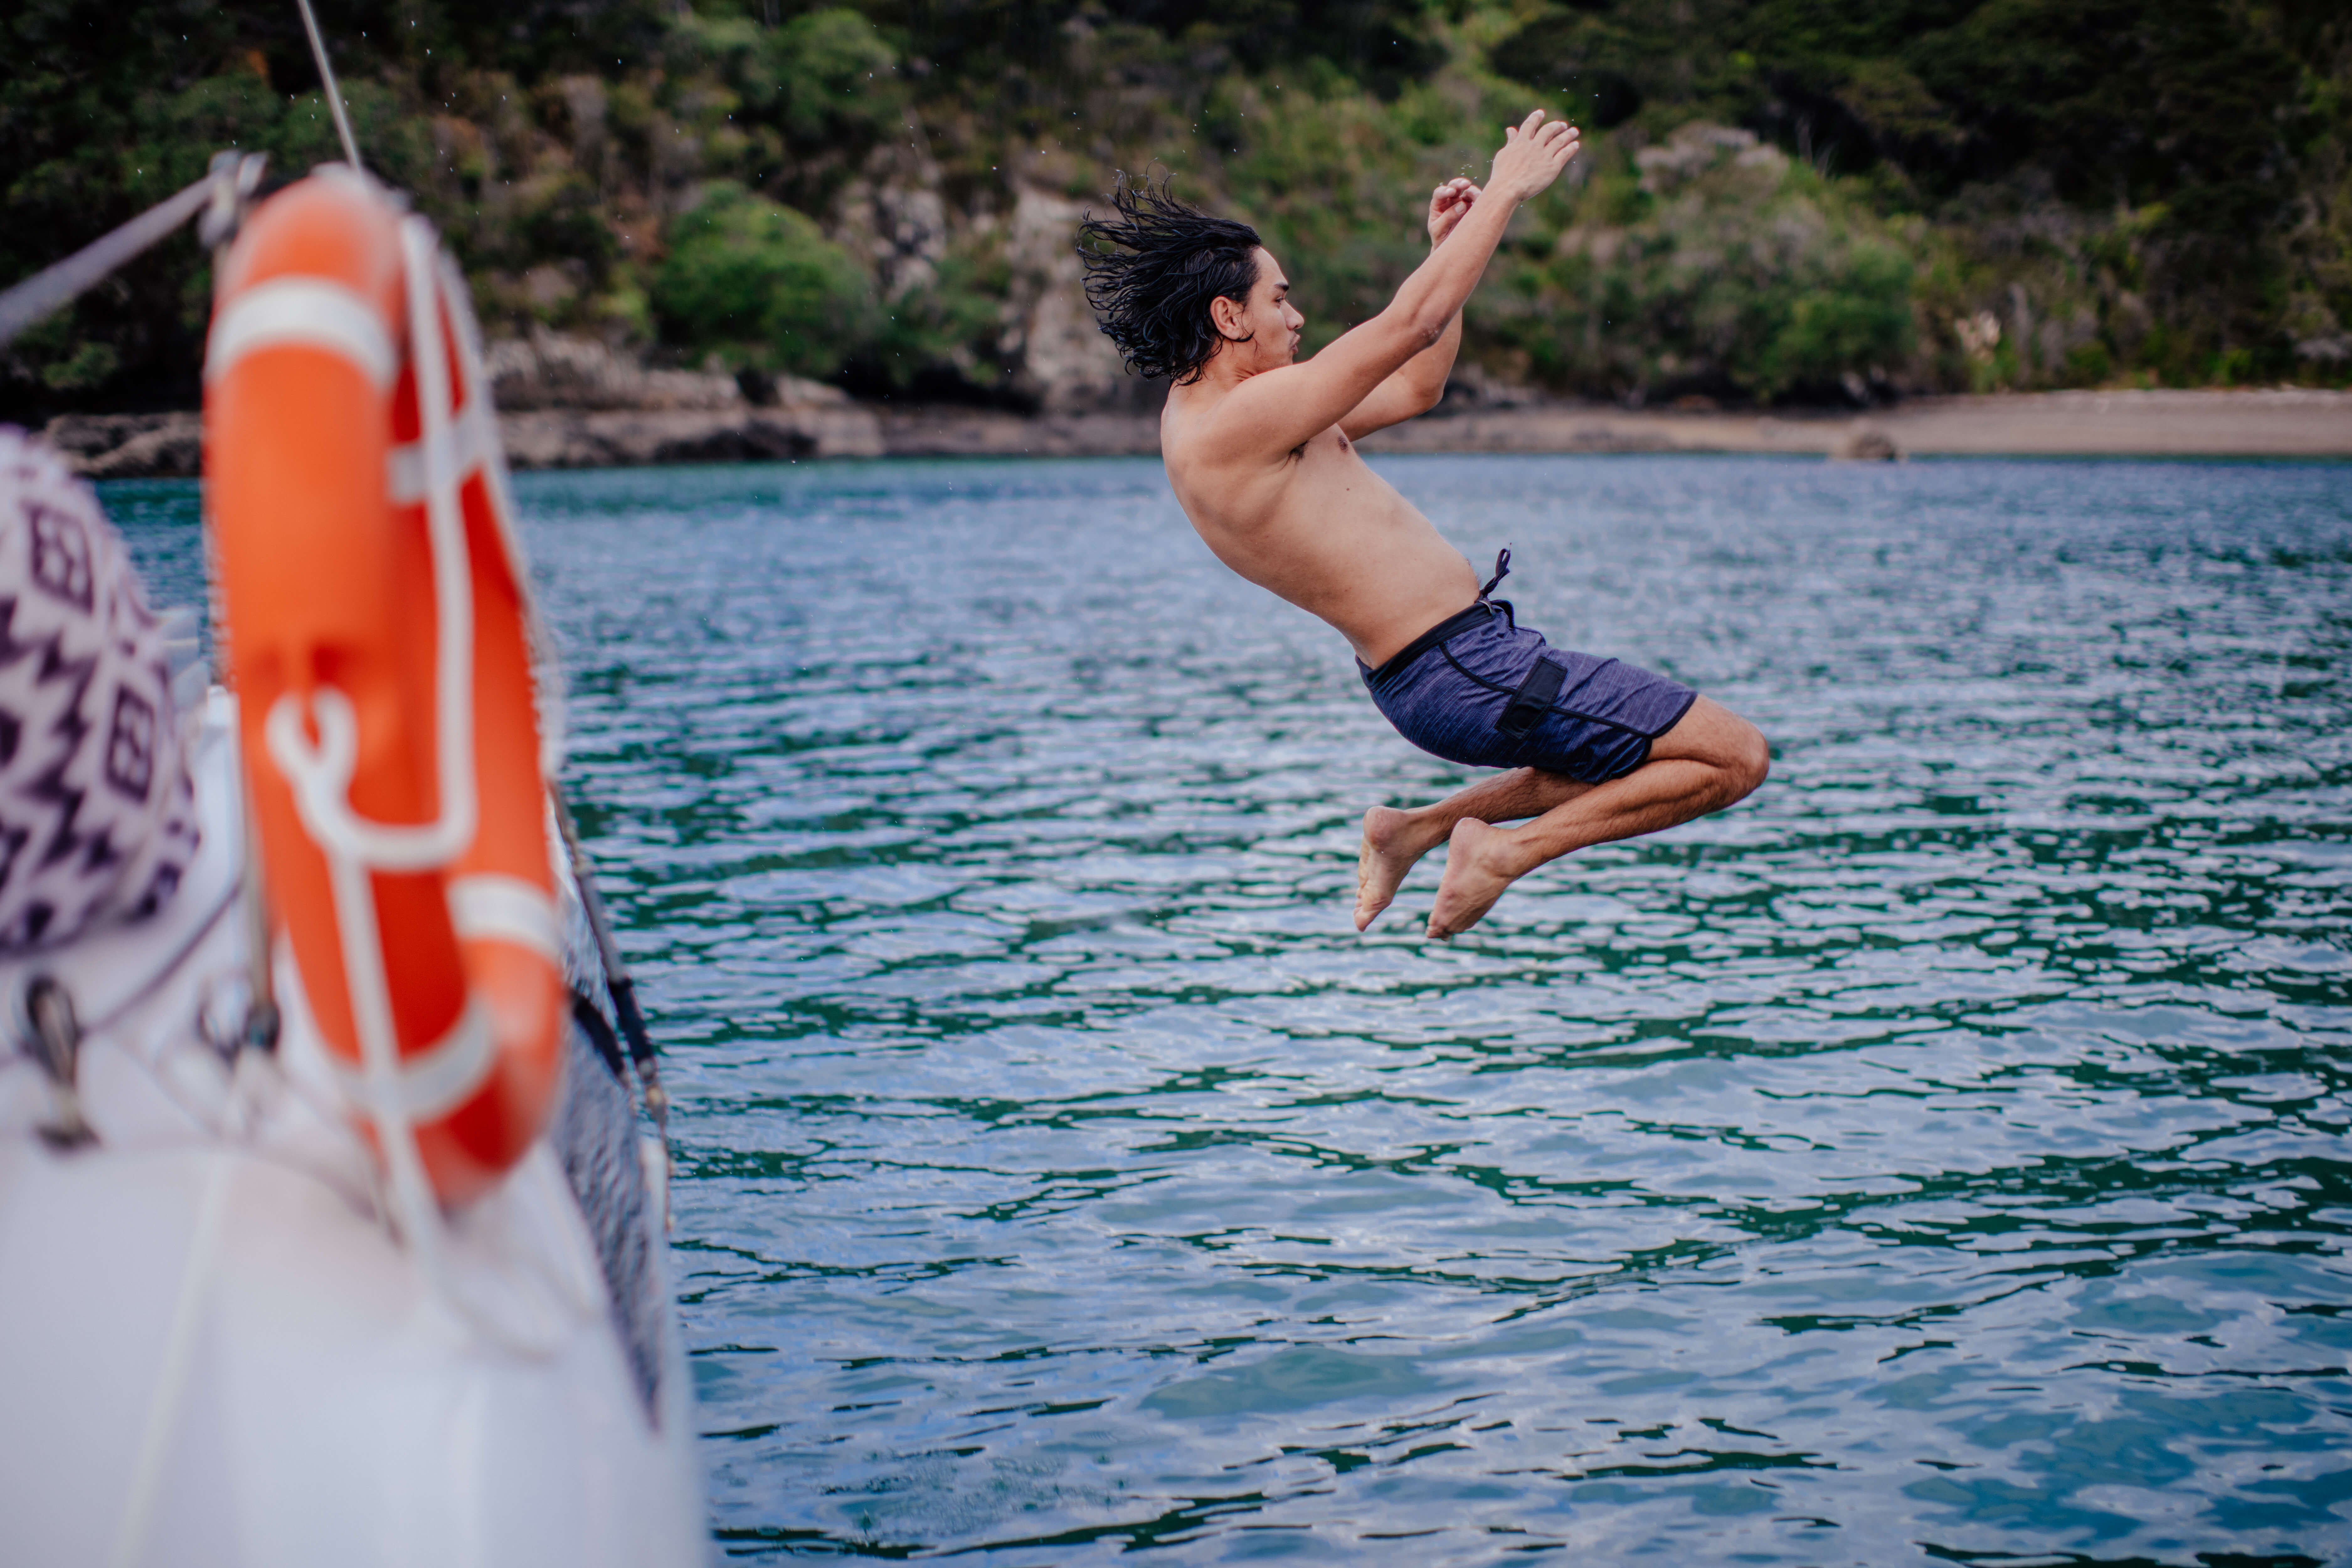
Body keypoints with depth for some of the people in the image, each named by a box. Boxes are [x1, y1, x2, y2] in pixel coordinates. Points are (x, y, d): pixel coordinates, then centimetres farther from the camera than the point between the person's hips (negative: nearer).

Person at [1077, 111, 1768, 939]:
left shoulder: (1205, 416, 13)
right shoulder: (1236, 424, -19)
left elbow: (1414, 387, 23)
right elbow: (1411, 321, -19)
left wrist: (1448, 247, 19)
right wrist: (1506, 193, -9)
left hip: (1428, 673, 11)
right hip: (1465, 673, -11)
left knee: (1625, 760, 30)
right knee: (1735, 756, -6)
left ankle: (1422, 828, 21)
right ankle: (1509, 851, -3)